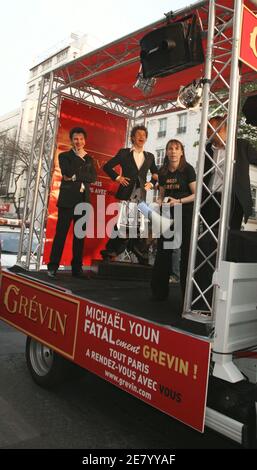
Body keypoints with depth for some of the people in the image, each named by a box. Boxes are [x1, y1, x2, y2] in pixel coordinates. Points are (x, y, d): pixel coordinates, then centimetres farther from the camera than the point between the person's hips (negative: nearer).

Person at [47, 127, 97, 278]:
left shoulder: (89, 159, 19)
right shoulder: (64, 156, 9)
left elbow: (93, 177, 1)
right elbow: (68, 172, -12)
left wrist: (76, 177, -9)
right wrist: (79, 157, -3)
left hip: (83, 201, 3)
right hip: (67, 199, -3)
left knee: (80, 236, 4)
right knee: (61, 233, -6)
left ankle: (77, 268, 9)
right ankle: (53, 267, -1)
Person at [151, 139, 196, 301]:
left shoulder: (188, 169, -5)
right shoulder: (163, 172, 9)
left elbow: (196, 194, -9)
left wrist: (179, 201, -20)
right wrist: (159, 201, -2)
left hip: (186, 214, -4)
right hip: (168, 215, 5)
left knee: (186, 252, 1)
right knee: (163, 251, 5)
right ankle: (160, 291, 17)